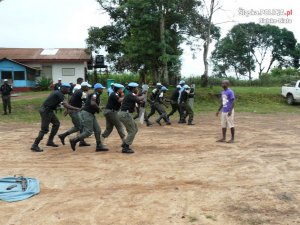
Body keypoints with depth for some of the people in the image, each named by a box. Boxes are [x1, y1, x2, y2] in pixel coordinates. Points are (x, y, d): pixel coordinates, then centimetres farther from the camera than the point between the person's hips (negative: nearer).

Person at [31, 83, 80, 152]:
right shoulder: (59, 94, -19)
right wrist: (76, 109, -22)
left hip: (49, 110, 10)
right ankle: (34, 146, -1)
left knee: (56, 123, 15)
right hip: (46, 111, -10)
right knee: (44, 129, -7)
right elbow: (66, 106, -28)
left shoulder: (58, 92, 10)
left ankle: (50, 141, 21)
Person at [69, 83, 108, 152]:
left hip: (91, 114, 10)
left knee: (97, 130, 9)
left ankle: (99, 146, 13)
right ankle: (74, 140, 0)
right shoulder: (95, 94, -13)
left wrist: (97, 109, 4)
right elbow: (92, 103, -29)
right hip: (87, 114, -10)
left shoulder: (97, 95, 17)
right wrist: (98, 108, -12)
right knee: (88, 132, -9)